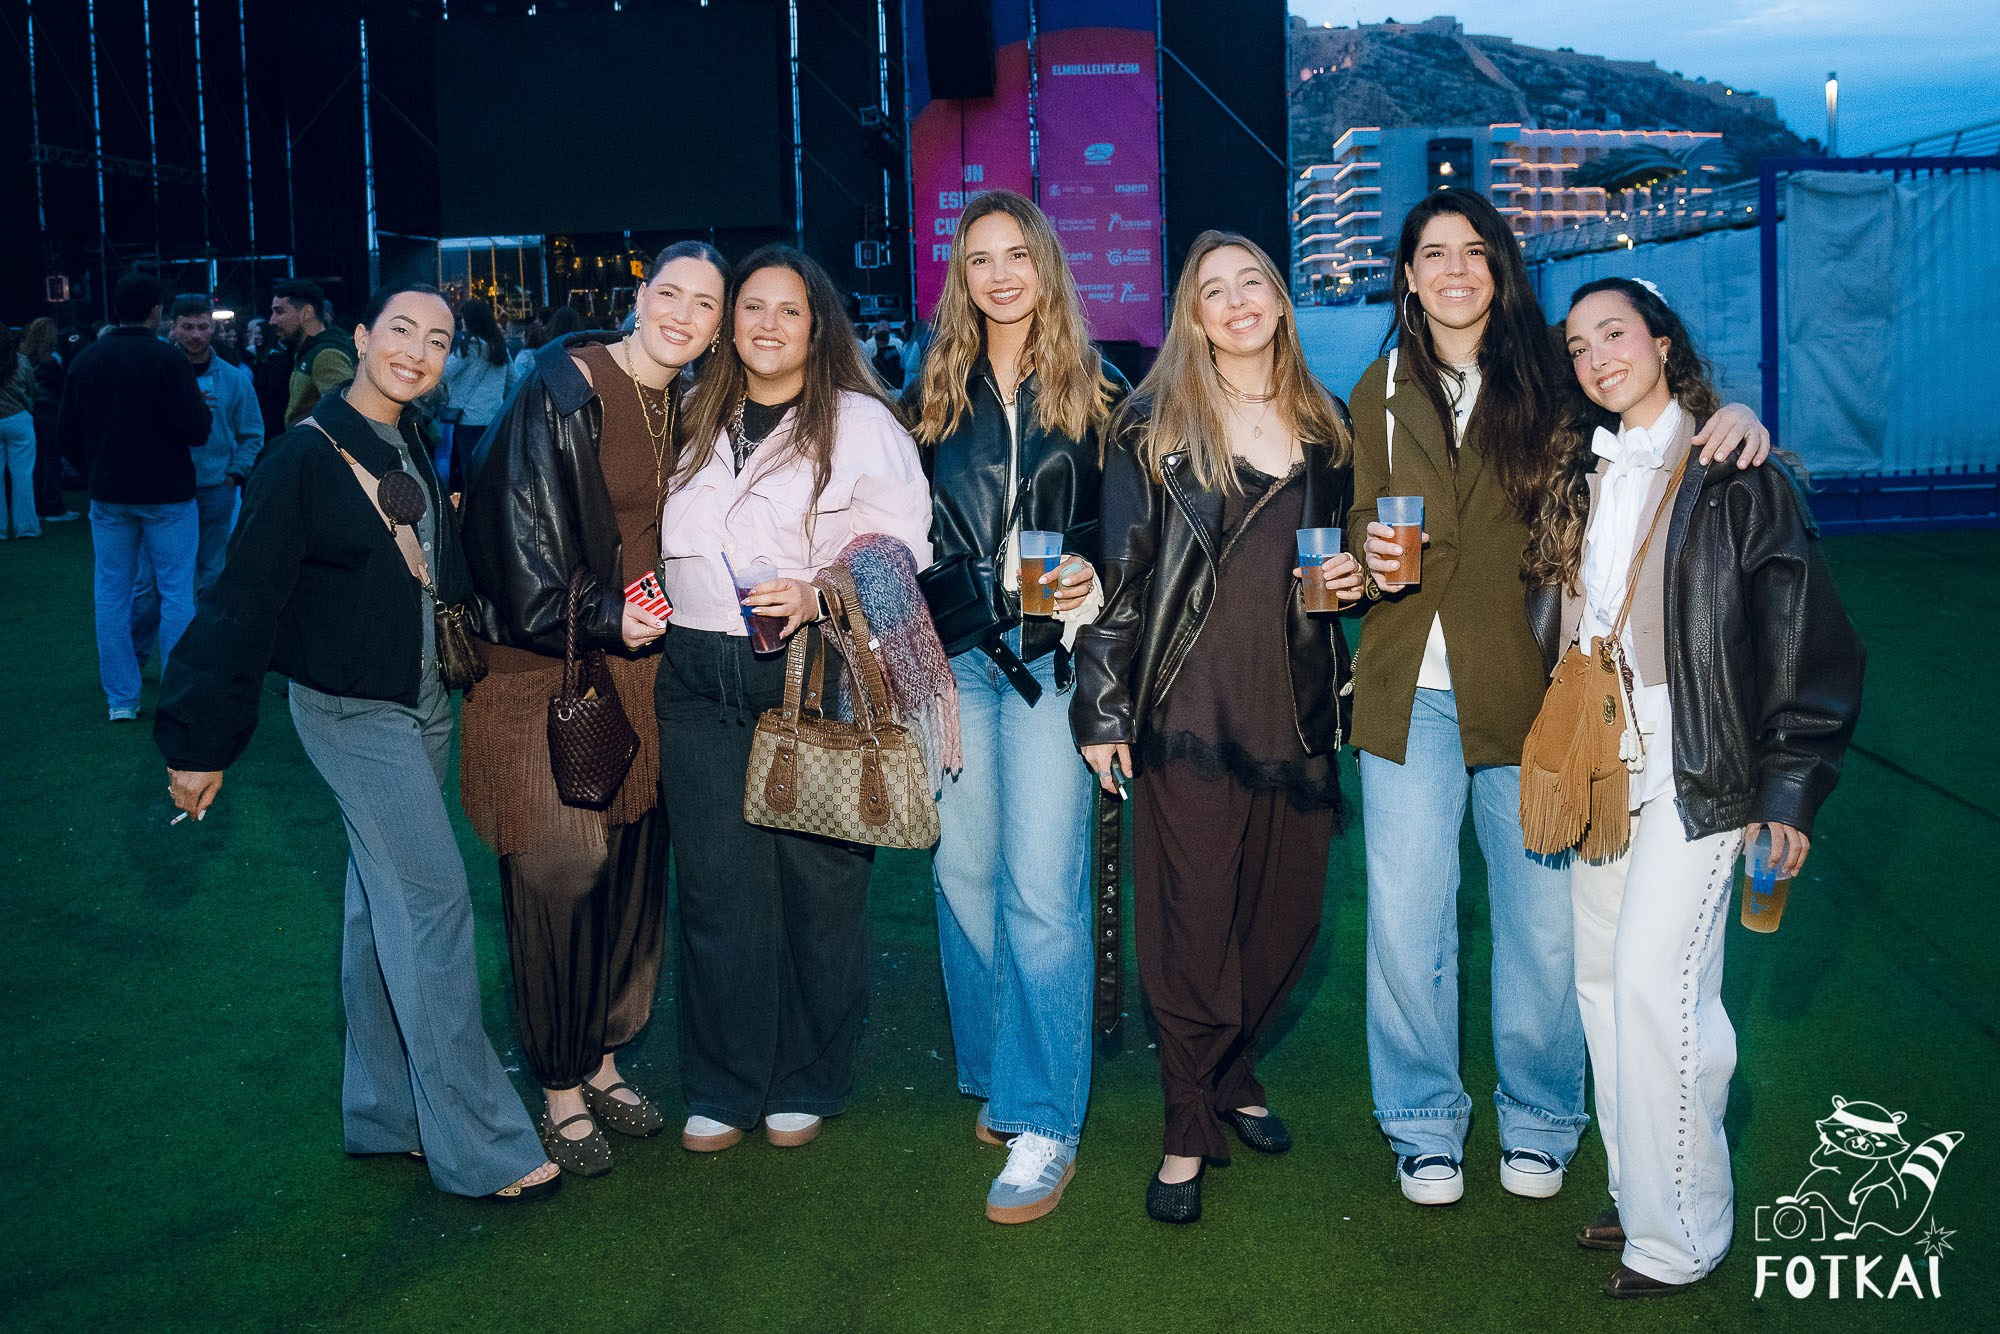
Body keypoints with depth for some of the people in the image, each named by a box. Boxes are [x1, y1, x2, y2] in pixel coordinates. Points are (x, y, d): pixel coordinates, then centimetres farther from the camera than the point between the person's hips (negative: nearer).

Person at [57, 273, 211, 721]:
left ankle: (121, 699, 12)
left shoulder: (85, 360, 2)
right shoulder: (167, 359, -13)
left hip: (108, 494, 4)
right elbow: (197, 430, -18)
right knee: (176, 592, 4)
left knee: (112, 593, 10)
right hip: (167, 492, -4)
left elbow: (68, 435, 7)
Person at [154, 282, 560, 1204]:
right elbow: (245, 601, -14)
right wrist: (198, 741, -13)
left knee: (385, 901, 14)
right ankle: (477, 1145, -1)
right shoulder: (307, 455, -14)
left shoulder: (413, 453, 8)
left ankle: (385, 1113, 25)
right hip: (351, 707, -7)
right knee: (434, 898, -9)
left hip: (422, 699, 8)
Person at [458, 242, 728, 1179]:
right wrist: (598, 617, -22)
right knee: (560, 873, -3)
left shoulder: (687, 408, 9)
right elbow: (524, 524, -16)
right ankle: (560, 1090, 13)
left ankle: (602, 1058, 28)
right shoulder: (563, 390, -12)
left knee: (632, 866, 11)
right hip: (545, 669, -6)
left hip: (639, 666, 7)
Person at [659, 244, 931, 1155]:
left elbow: (900, 548, -6)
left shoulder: (860, 422, 1)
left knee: (817, 881, 3)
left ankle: (807, 1082, 20)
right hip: (699, 678, 4)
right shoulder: (698, 422, 16)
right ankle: (724, 1086, 18)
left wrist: (821, 596, -21)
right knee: (717, 884, 4)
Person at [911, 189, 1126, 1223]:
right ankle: (995, 1079, 26)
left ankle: (1045, 1123, -1)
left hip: (1052, 654, -3)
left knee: (1041, 888, -8)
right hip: (954, 654, 3)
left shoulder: (1097, 391, 5)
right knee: (965, 875, 8)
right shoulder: (936, 392, 11)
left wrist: (1093, 581, -11)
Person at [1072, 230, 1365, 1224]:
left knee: (1286, 910, 9)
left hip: (1297, 707, 5)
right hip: (1192, 705, -4)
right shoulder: (1155, 426, 0)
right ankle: (1191, 1131, 13)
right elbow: (1120, 568, -4)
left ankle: (1230, 1074, 33)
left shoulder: (1326, 426, 14)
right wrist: (1100, 703, -8)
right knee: (1193, 919, -2)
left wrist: (1351, 576, 4)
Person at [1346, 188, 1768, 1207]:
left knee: (1543, 920, 5)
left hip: (1530, 683, -1)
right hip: (1411, 690, 2)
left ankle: (1539, 1122, 27)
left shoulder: (1551, 374, 4)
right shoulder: (1382, 391, 11)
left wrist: (1735, 416, -18)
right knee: (1405, 918, 3)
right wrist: (1371, 552, -7)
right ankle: (1423, 1124, 24)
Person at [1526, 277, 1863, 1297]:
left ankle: (1679, 1235, 3)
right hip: (1596, 763, 6)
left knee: (1653, 979, -11)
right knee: (1604, 975, 9)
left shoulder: (1737, 479, -6)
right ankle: (1637, 1196, 23)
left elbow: (1807, 641, -7)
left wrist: (1789, 791, -9)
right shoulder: (1580, 478, 12)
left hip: (1696, 766, -6)